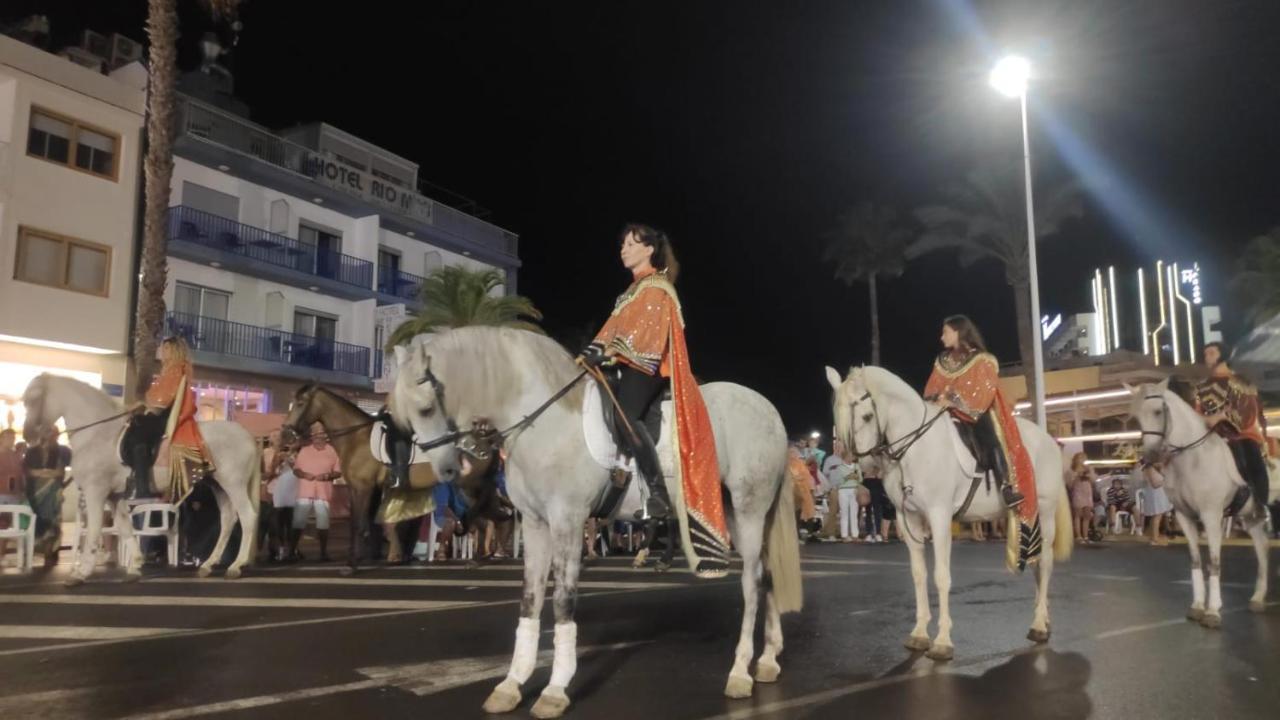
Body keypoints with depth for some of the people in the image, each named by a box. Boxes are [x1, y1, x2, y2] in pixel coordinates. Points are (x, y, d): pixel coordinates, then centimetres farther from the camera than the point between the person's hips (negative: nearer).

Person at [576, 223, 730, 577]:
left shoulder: (656, 287, -3)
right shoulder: (635, 290, 26)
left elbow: (644, 332, -16)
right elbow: (616, 329, 21)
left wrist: (609, 351, -26)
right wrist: (593, 353, 7)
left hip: (646, 365, -10)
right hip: (628, 365, 10)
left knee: (625, 415, -30)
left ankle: (658, 491, -27)